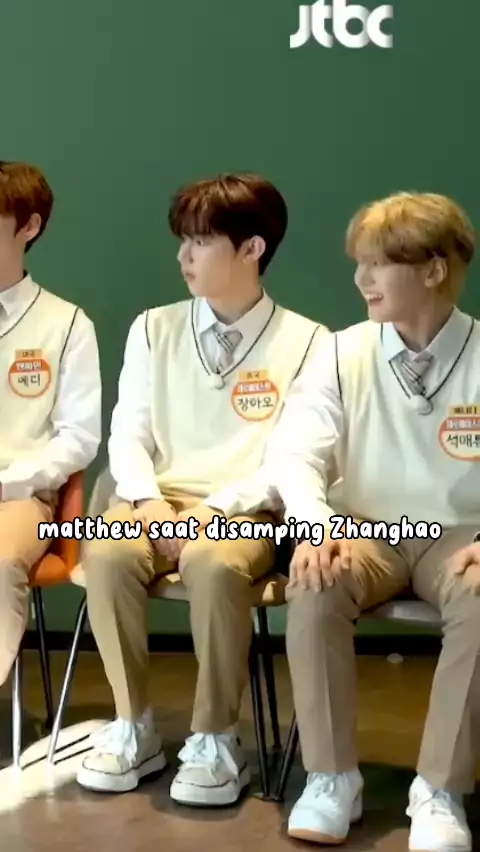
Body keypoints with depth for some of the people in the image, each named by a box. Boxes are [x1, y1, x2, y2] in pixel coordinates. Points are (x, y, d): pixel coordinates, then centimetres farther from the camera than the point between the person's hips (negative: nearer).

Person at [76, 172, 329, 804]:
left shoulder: (306, 342, 1)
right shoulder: (154, 329, 12)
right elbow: (126, 436, 7)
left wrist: (217, 508, -17)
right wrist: (149, 503, -13)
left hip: (246, 511, -3)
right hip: (157, 501, 3)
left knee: (213, 564, -37)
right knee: (106, 553, -30)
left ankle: (216, 740, -18)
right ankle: (133, 727, -13)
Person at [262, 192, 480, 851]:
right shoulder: (343, 354, -1)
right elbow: (293, 450, -10)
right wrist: (316, 523, -31)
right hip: (366, 529, 1)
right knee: (314, 586, -31)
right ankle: (331, 779, -16)